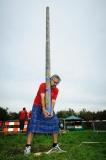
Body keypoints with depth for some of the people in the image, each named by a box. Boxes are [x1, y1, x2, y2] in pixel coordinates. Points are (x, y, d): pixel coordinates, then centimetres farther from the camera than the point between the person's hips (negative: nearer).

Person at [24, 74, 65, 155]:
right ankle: (28, 147, -16)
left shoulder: (56, 90, -7)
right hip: (38, 106, -4)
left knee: (55, 122, -6)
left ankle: (55, 145, 4)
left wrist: (52, 111, -33)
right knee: (33, 123, -18)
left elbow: (53, 101, -17)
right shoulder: (43, 85, -18)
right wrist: (43, 109, -39)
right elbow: (42, 97, -28)